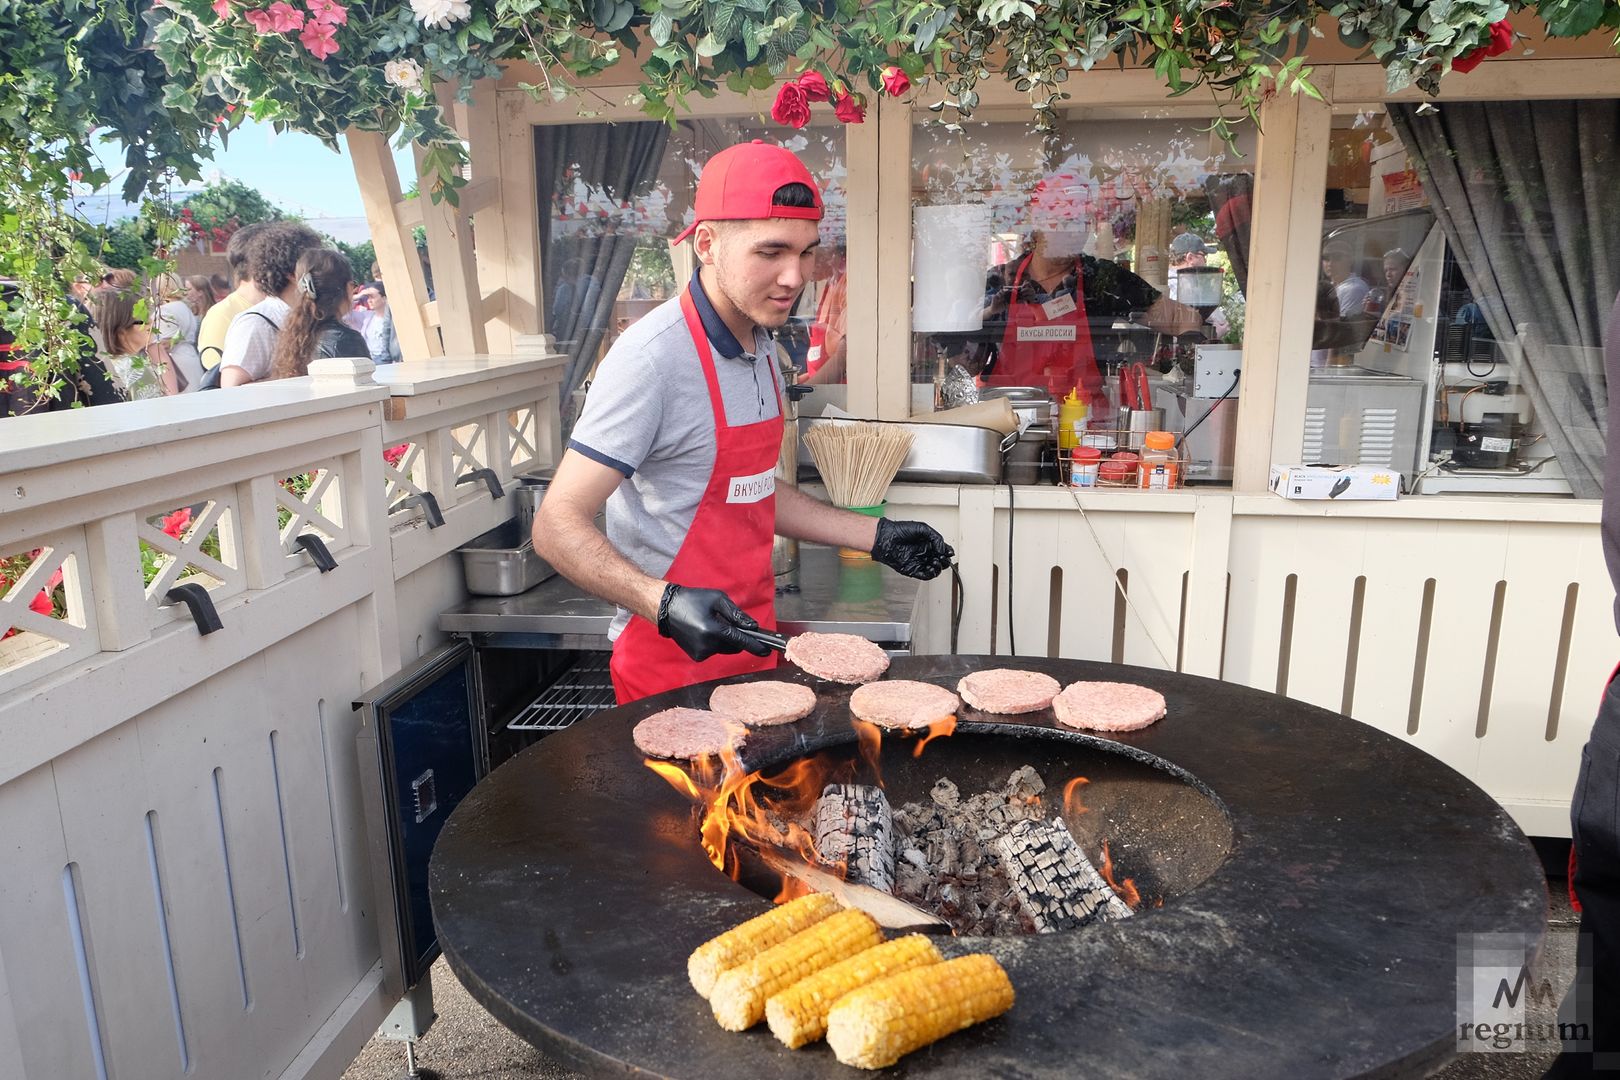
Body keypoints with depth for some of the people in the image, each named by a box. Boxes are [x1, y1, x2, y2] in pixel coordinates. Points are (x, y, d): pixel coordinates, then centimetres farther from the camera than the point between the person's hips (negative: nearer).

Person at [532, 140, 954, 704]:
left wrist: (877, 536, 12)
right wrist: (665, 604, -34)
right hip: (671, 663, -8)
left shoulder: (760, 345, 7)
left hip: (749, 639, 8)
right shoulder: (653, 357, -22)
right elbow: (558, 525, -21)